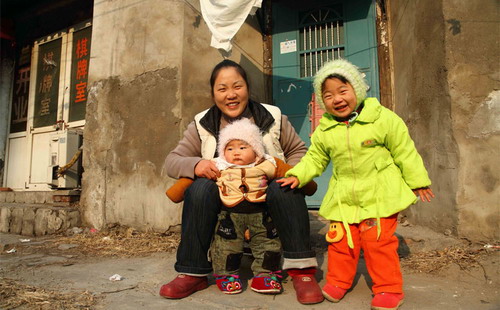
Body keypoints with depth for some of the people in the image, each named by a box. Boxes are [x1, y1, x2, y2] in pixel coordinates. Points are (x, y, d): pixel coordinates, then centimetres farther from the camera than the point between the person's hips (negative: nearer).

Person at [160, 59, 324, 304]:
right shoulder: (202, 124, 2)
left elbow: (298, 150, 9)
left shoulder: (273, 117, 1)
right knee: (200, 189, -29)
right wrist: (195, 164, -25)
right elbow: (172, 160, -2)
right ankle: (193, 273, -16)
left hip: (267, 198, 0)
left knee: (286, 189, -31)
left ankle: (301, 269, -19)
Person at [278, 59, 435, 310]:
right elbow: (314, 158, 9)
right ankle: (338, 281, 28)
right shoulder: (323, 131, 1)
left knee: (379, 241, -2)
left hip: (379, 193, -3)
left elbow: (404, 152, 1)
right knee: (340, 240, 6)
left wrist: (417, 181, 5)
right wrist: (298, 175, -7)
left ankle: (389, 288, 18)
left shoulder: (383, 119, -6)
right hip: (343, 197, 3)